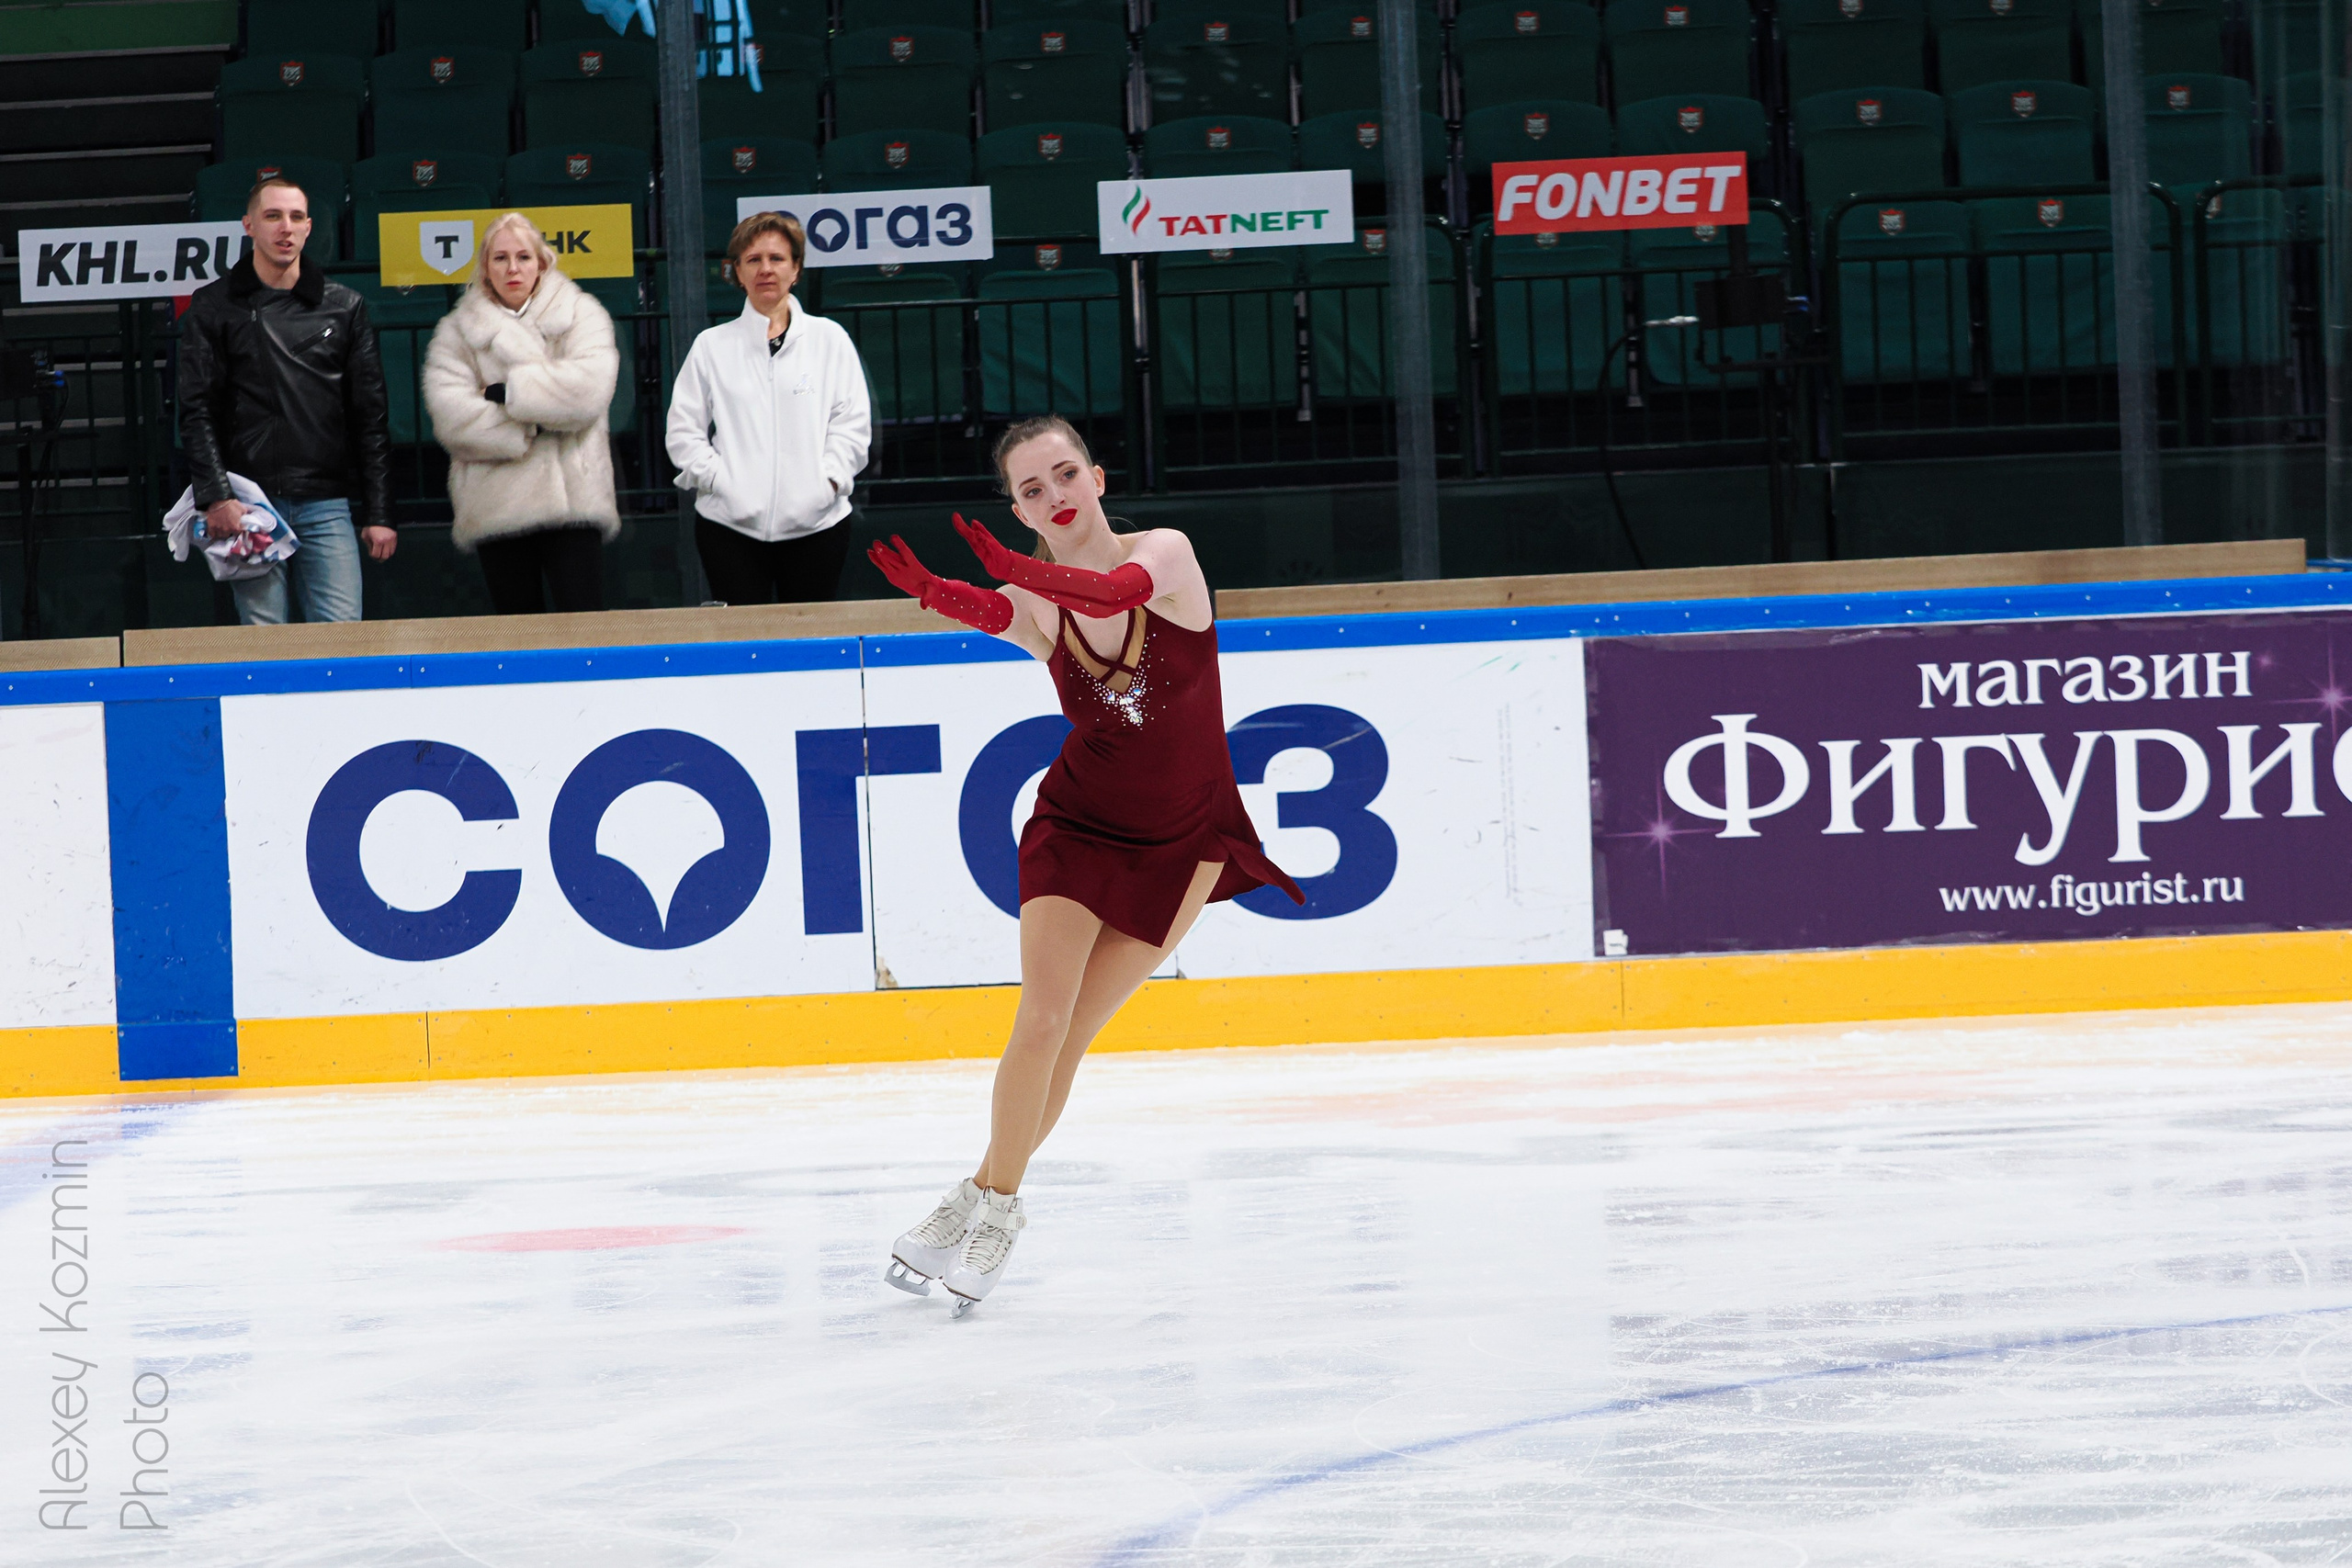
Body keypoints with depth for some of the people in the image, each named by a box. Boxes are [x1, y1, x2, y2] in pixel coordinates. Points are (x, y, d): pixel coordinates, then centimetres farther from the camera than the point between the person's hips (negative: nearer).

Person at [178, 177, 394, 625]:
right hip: (251, 503, -1)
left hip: (327, 504, 1)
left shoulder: (343, 307, 13)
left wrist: (379, 513, 5)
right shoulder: (213, 308, 8)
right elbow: (196, 413, 1)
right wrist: (216, 496, -13)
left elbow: (371, 417, 12)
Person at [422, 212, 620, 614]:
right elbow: (451, 417, -5)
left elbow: (591, 387, -9)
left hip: (572, 502, -1)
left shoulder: (580, 315, 10)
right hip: (496, 503, 1)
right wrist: (534, 429, -10)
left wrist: (504, 393, -7)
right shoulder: (458, 332, 11)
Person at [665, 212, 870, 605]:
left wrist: (828, 480, -7)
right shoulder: (711, 346, 10)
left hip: (815, 523, 0)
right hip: (731, 524, 0)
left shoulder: (830, 339, 10)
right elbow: (684, 431, 8)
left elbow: (853, 424, 6)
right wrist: (717, 480, -6)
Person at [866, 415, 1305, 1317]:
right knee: (1040, 1022, -16)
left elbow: (1118, 590, -37)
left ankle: (992, 1204, 9)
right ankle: (992, 1198, -4)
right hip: (1078, 827, 1)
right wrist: (932, 593, -57)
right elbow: (990, 612, -32)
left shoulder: (1165, 555, -14)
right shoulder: (1034, 609, -8)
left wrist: (1020, 569, -57)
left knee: (1071, 1036, -2)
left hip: (1179, 842, -1)